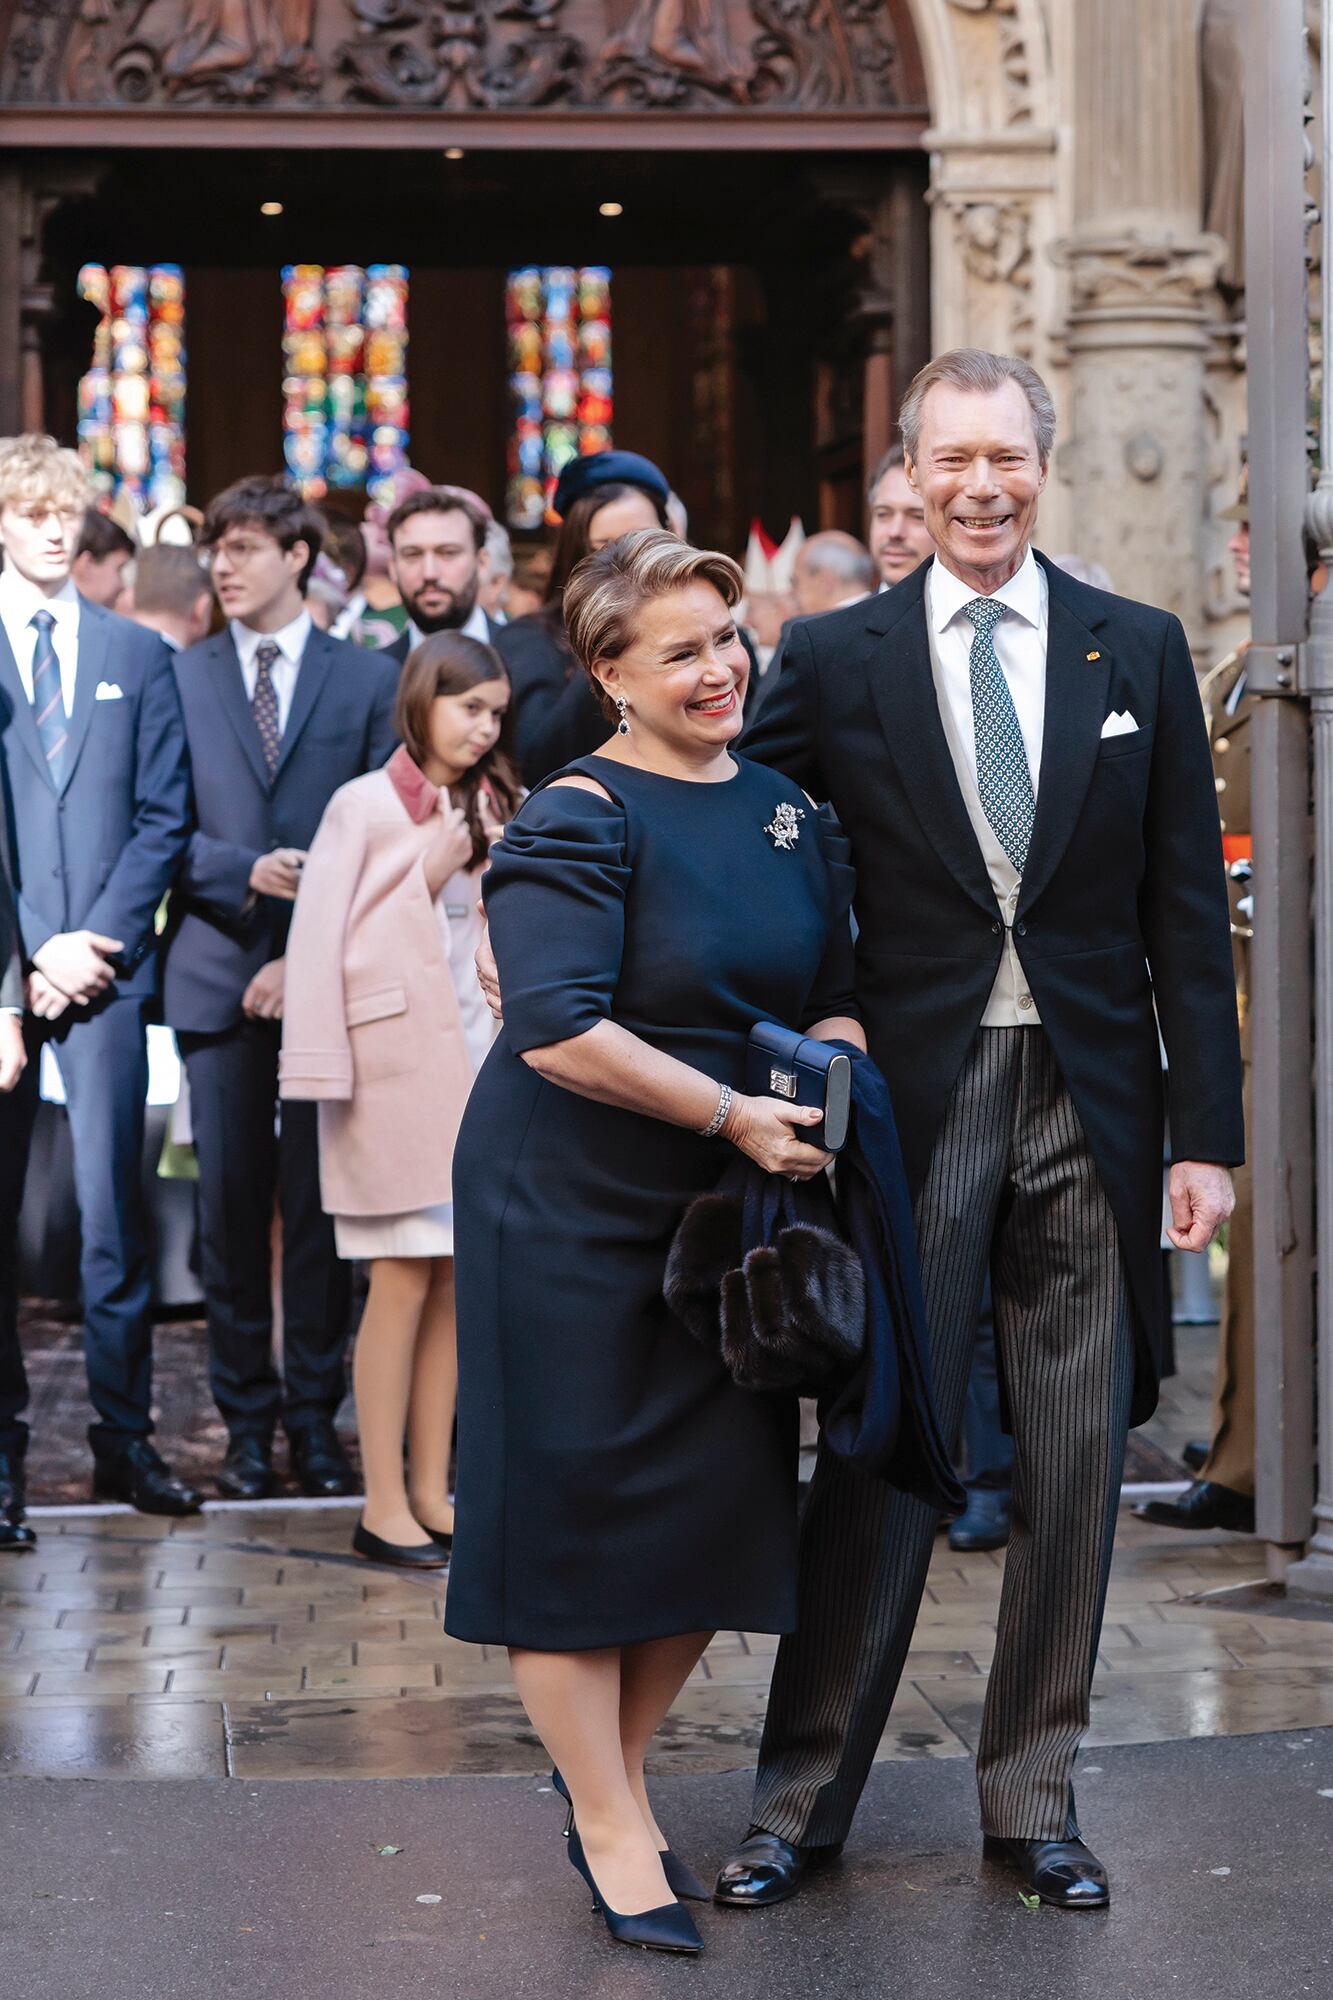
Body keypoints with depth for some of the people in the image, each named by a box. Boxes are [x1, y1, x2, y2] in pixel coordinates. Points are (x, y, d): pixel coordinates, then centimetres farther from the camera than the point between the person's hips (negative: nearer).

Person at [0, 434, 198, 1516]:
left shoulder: (139, 656, 12)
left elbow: (163, 815, 7)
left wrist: (102, 940, -6)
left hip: (105, 966, 1)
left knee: (112, 1203, -2)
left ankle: (125, 1436, 3)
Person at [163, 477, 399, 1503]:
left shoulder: (370, 680, 6)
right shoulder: (179, 677, 10)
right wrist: (245, 872, -13)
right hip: (219, 973, 1)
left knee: (321, 1203, 1)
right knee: (230, 1205, 3)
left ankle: (316, 1417, 11)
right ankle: (247, 1419, 12)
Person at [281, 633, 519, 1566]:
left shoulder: (490, 809, 12)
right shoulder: (367, 804, -5)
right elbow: (320, 935, -8)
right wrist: (324, 1068, -13)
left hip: (474, 1056, 6)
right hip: (396, 1058, -6)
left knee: (455, 1278, 6)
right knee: (405, 1277, -6)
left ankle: (431, 1490, 12)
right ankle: (385, 1504, 0)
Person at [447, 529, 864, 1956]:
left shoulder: (782, 809, 9)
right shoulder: (579, 820, -13)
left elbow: (834, 992, 15)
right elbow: (557, 1028, -24)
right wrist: (739, 1112, -24)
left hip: (725, 1210, 7)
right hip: (569, 1208, -6)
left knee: (720, 1503, 7)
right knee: (579, 1502, 0)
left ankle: (608, 1771, 28)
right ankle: (614, 1836, 11)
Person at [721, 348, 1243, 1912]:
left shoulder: (1138, 650, 6)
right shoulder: (834, 660, 2)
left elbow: (1184, 906, 4)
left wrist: (1207, 1129, 0)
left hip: (1091, 1103, 2)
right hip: (913, 1105, -2)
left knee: (1075, 1464, 7)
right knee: (878, 1450, 2)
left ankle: (1032, 1798, 20)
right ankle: (803, 1796, 14)